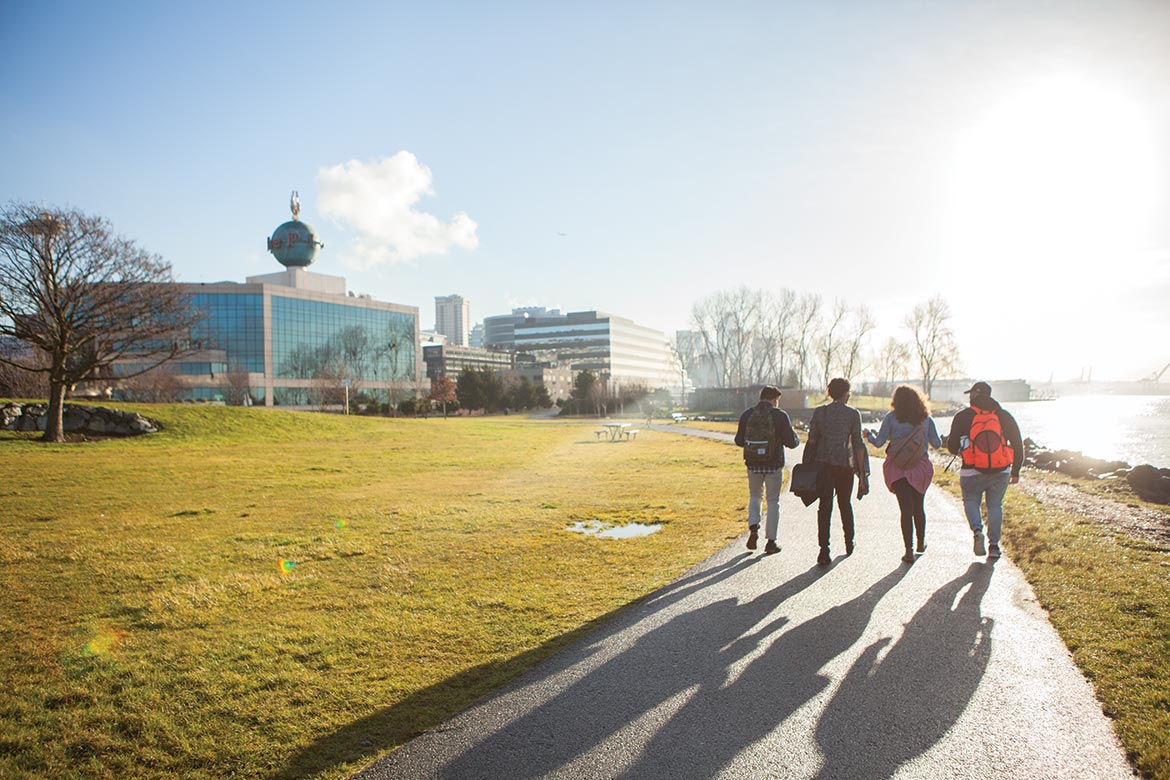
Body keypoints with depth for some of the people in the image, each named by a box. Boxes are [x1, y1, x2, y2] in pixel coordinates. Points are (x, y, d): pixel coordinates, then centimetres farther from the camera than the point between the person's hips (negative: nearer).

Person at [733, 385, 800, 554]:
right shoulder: (780, 415, -9)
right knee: (773, 502, 10)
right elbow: (792, 442, -9)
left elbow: (739, 441, 4)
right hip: (774, 465, -2)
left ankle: (753, 528, 2)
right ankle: (770, 541, 13)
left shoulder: (747, 415, -1)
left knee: (755, 496, 23)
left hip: (753, 464, 2)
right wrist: (796, 439, 14)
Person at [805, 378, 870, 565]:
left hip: (823, 464, 1)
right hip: (845, 465, -1)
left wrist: (809, 465, 9)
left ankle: (824, 550, -10)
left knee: (824, 507, 0)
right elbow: (858, 444, -4)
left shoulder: (819, 411, 3)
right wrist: (861, 473, 0)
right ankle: (849, 542, 35)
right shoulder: (853, 414, -2)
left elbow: (811, 440, 1)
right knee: (845, 504, 18)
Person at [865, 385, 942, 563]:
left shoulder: (891, 418, -5)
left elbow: (879, 442, -5)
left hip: (897, 468, -2)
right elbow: (937, 443, 5)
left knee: (906, 508, 0)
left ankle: (909, 550, -4)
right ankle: (921, 543, 35)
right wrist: (930, 437, 27)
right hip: (920, 467, 2)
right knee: (919, 506, 20)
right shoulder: (926, 418, 2)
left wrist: (869, 434, 15)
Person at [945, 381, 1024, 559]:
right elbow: (1018, 444, 6)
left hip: (972, 472, -2)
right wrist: (1015, 471, 14)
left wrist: (958, 450, 25)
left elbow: (952, 447, 1)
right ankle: (994, 546, 12)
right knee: (995, 506, 15)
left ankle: (977, 530, -10)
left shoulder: (963, 417, -3)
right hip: (1001, 471, 2)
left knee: (971, 501, 16)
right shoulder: (1004, 416, 5)